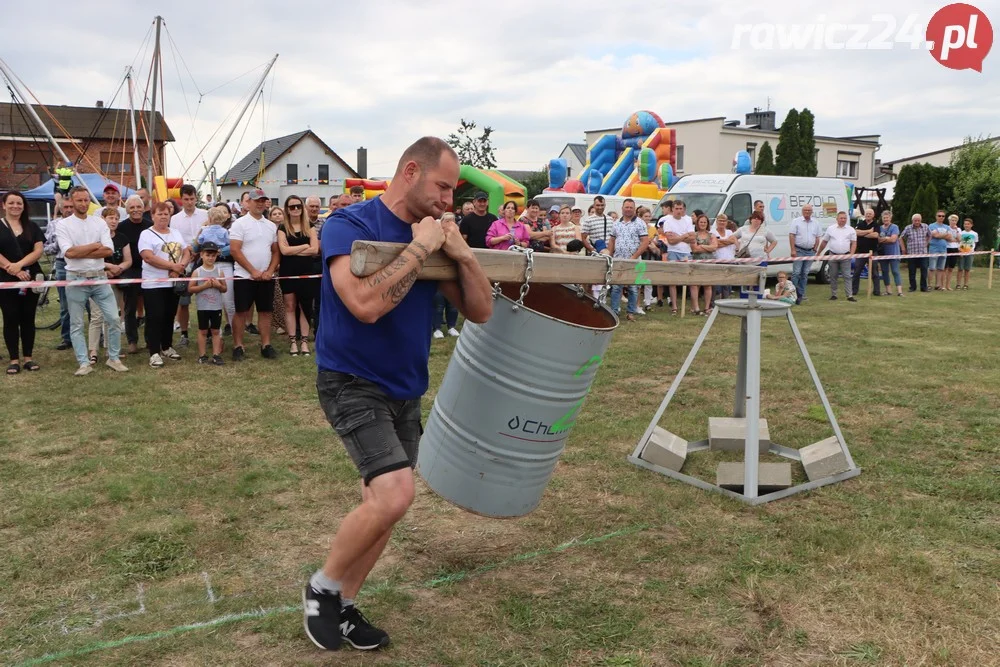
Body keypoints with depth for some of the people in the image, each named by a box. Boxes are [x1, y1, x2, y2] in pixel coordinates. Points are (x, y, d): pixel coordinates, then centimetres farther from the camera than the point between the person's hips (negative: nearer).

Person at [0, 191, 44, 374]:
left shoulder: (32, 227, 9)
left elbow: (38, 251, -2)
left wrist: (19, 265, -15)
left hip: (31, 279, 2)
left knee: (28, 319, 6)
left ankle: (28, 358, 13)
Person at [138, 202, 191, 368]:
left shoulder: (176, 233, 14)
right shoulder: (146, 234, -6)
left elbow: (187, 253, 10)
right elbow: (148, 257, -19)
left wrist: (182, 266, -12)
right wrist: (173, 266, -18)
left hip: (174, 283, 6)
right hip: (154, 284, -6)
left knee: (169, 317, 13)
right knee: (155, 318, -6)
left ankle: (167, 347, 25)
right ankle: (154, 353, -4)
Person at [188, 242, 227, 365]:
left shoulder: (219, 271, 2)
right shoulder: (197, 272, -4)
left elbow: (225, 289, 6)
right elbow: (190, 289, -5)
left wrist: (218, 285, -14)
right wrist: (204, 286, -17)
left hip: (217, 307, 2)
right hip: (203, 307, -2)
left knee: (215, 331, 7)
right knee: (203, 331, 7)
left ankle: (216, 355, 11)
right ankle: (202, 355, 14)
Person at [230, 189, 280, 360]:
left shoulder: (271, 226, 11)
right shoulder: (240, 224, -4)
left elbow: (275, 251, 12)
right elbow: (234, 251, -11)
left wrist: (270, 271, -4)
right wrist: (253, 271, -13)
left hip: (266, 277, 4)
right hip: (244, 276, -4)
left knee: (266, 311, 7)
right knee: (241, 312, -1)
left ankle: (266, 345, 14)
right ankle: (238, 346, 6)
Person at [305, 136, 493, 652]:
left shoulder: (433, 234, 5)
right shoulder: (349, 225, -14)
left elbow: (480, 311, 4)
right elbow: (366, 305, -31)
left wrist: (462, 254, -12)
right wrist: (420, 248, -23)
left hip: (406, 390, 7)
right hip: (352, 383, -7)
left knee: (382, 503, 11)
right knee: (394, 494, -21)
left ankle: (343, 604, 30)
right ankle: (322, 586, 5)